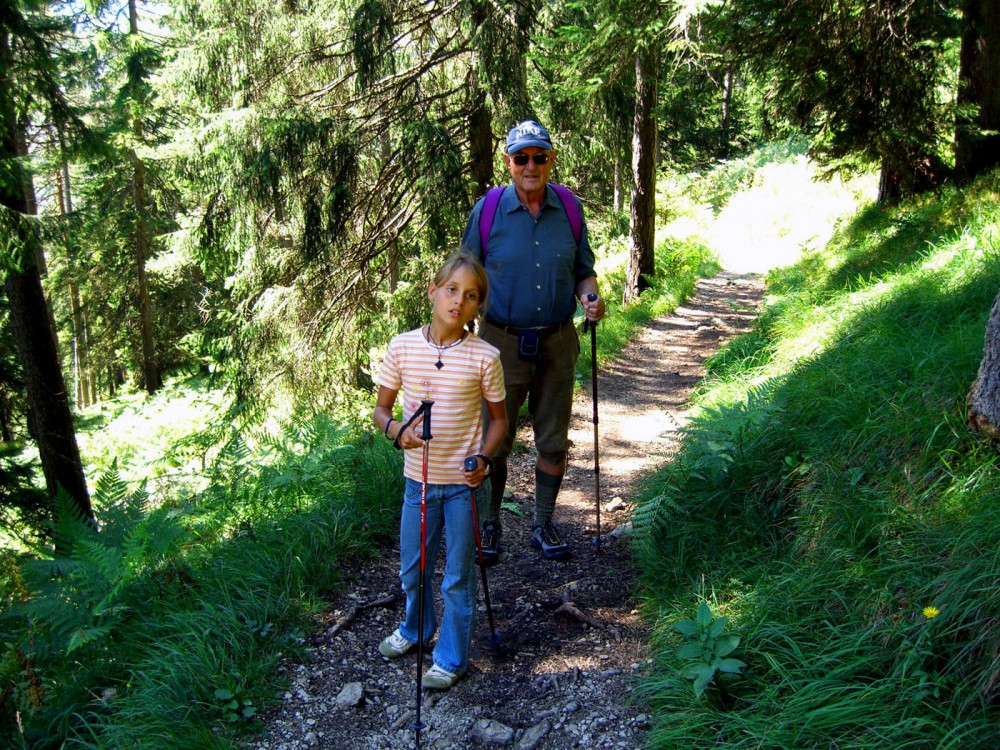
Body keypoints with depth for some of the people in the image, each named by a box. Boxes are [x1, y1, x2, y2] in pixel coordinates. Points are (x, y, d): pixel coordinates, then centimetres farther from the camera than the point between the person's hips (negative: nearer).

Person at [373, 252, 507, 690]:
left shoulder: (484, 357, -10)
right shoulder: (402, 347, -6)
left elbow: (498, 418, 2)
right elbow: (381, 409, 3)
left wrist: (484, 458, -14)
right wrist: (396, 430, -19)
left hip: (463, 482, -3)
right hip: (418, 478, 3)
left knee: (457, 576, 9)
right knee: (412, 568, 20)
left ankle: (452, 658, 29)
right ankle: (415, 630, 48)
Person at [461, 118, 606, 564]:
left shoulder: (570, 209, 2)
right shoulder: (487, 210, -4)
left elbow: (583, 271, 11)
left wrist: (591, 297, -10)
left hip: (558, 343, 2)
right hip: (503, 343, -2)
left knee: (553, 441, 11)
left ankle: (543, 525, 29)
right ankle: (489, 525, 25)